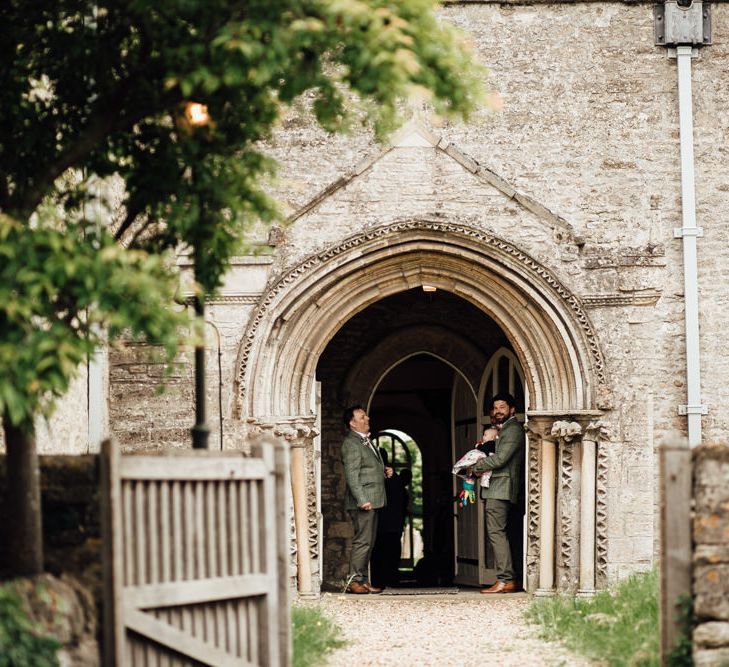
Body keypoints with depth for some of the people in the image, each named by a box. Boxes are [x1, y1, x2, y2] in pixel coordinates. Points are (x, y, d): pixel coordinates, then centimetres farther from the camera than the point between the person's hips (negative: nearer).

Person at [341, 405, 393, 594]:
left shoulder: (366, 441, 19)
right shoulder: (351, 443, -11)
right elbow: (352, 475, -18)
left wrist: (385, 471, 11)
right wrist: (362, 500, -24)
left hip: (373, 500, 10)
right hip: (363, 501, -10)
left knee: (368, 542, 11)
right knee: (363, 541, -10)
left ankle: (363, 580, 14)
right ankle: (354, 580, -6)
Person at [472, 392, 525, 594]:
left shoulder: (513, 429, -9)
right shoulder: (504, 430, 24)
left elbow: (500, 459, -18)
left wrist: (475, 466, -7)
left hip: (501, 487, -11)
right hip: (496, 488, 11)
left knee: (496, 532, -14)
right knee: (498, 533, 9)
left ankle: (505, 580, -17)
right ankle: (508, 579, 9)